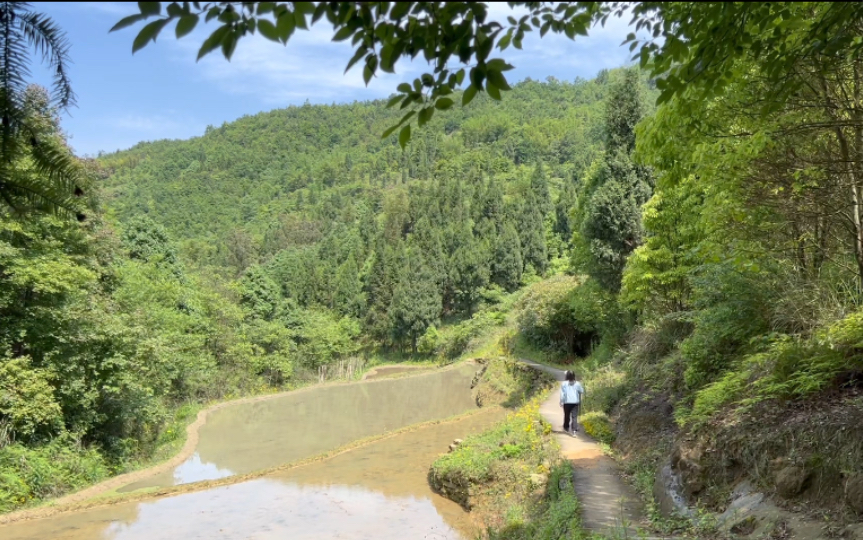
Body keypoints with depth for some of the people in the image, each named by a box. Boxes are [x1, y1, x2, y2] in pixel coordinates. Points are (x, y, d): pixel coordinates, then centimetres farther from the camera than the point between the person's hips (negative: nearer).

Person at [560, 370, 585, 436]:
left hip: (567, 402, 0)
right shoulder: (577, 383, 0)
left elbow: (562, 393, -6)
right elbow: (582, 391, 12)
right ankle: (574, 430, -11)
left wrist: (561, 402, -2)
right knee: (574, 416, 0)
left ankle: (566, 428, 32)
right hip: (575, 402, 0)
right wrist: (585, 393, 34)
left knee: (567, 415, 15)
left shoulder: (564, 384, -3)